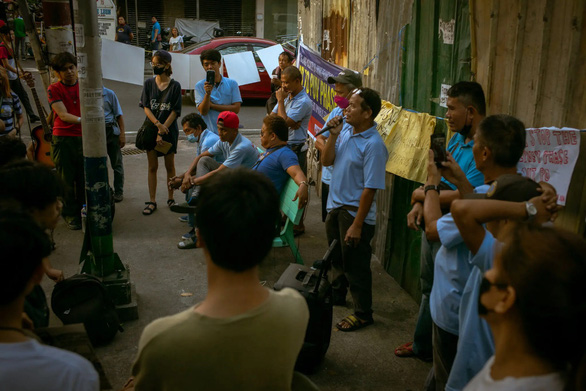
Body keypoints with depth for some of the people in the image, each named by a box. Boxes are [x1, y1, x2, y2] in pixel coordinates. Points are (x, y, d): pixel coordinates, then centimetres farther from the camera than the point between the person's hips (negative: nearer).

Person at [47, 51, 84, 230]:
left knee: (83, 178, 4)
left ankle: (82, 212, 21)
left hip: (83, 138, 2)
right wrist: (81, 120, -29)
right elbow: (63, 115, -13)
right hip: (63, 139, -2)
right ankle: (71, 215, 16)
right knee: (67, 180, 3)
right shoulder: (54, 89, -1)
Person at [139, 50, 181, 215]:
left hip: (169, 130, -2)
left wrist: (162, 131, -14)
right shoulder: (149, 83, 3)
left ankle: (170, 198, 21)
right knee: (152, 166, 5)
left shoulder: (175, 85, -4)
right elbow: (146, 107, -1)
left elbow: (175, 111, -7)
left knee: (170, 166, 8)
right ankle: (152, 201, 11)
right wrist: (158, 124, -16)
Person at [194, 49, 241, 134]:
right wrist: (207, 93, -20)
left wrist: (212, 105, -5)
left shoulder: (232, 83, 5)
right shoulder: (200, 85, 4)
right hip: (208, 131, 0)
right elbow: (203, 111, -5)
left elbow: (236, 109, -3)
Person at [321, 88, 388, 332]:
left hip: (355, 212, -8)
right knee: (337, 256, 25)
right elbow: (326, 161, 5)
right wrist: (333, 135, -10)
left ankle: (363, 313, 21)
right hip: (336, 206, 8)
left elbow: (370, 188, -23)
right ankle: (337, 293, 47)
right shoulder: (346, 132, 2)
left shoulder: (373, 145, -22)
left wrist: (357, 225, -22)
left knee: (356, 265, 4)